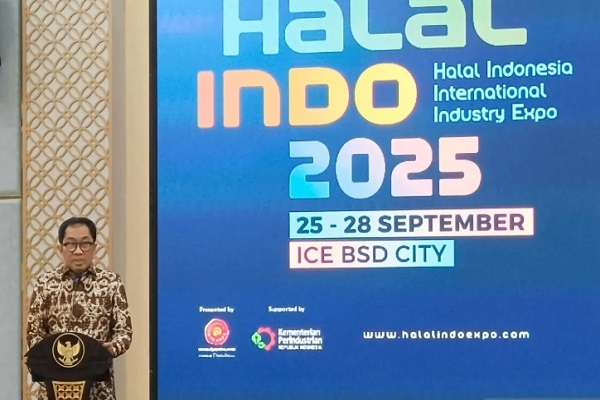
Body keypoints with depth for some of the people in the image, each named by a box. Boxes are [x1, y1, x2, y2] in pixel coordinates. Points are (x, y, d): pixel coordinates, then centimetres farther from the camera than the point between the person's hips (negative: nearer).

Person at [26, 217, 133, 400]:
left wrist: (112, 347, -21)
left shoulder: (111, 282, 2)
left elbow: (124, 329, 1)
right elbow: (34, 331, 5)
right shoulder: (45, 283, 4)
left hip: (98, 381, 0)